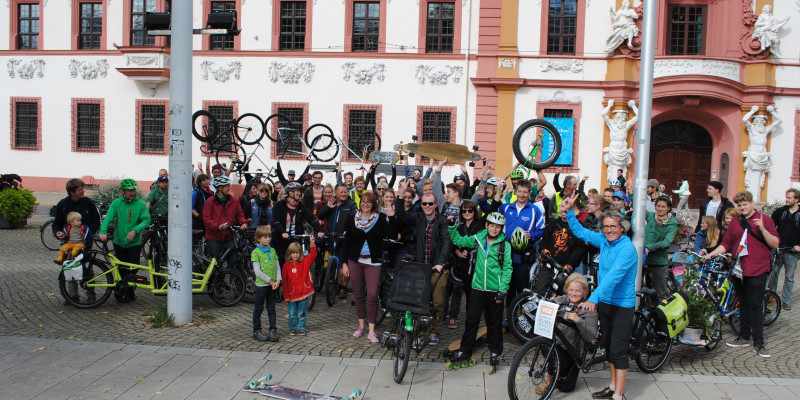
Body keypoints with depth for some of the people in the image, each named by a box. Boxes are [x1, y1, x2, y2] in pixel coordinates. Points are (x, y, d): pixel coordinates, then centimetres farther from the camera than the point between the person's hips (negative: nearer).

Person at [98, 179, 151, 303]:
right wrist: (102, 232, -28)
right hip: (119, 242, 1)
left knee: (133, 269, -4)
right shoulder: (116, 203, -1)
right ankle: (119, 291, 29)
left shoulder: (141, 204, -3)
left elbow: (147, 220, -9)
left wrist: (134, 230, -24)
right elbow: (108, 218, -12)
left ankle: (129, 291, 19)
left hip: (134, 243, -1)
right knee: (121, 270, 6)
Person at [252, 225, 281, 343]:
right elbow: (257, 271, -13)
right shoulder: (256, 252, -8)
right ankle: (257, 331, 17)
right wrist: (270, 281, -14)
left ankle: (273, 330, 15)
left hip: (273, 285, 4)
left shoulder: (273, 251, 9)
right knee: (258, 309, 6)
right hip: (261, 285, -4)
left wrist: (278, 280, -7)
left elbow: (277, 267, 9)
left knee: (271, 308, 10)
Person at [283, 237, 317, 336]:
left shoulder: (305, 262, 2)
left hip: (303, 293, 0)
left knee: (302, 313, 8)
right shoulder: (286, 265, -1)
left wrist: (312, 245, -29)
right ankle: (292, 328, 24)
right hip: (292, 294, 0)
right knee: (292, 314, 9)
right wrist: (286, 296, 0)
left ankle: (301, 328, 21)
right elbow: (285, 282, 1)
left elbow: (313, 255, -14)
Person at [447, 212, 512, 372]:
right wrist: (452, 227, 2)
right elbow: (458, 241, 15)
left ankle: (495, 352, 25)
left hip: (495, 290, -2)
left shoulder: (504, 245, -3)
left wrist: (503, 290, -10)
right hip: (477, 287, 2)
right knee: (471, 320, 5)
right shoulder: (478, 239, 4)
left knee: (494, 323, 9)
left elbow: (507, 268, -4)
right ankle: (465, 350, 18)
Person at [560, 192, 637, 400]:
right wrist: (569, 211, 6)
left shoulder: (627, 248, -20)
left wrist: (593, 298, -39)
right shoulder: (604, 240, 2)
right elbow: (580, 232, 17)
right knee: (608, 346, 17)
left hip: (622, 305, -8)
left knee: (618, 349, -5)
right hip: (605, 302, 8)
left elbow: (613, 277, -31)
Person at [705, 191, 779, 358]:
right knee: (743, 304, 13)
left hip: (758, 270, -4)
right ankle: (744, 337, 23)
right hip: (739, 269, 4)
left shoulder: (764, 219, 0)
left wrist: (762, 228, -19)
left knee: (755, 305, -5)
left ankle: (758, 343, 1)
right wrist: (710, 254, 1)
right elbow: (726, 244, 13)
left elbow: (775, 244, -6)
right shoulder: (735, 223, 12)